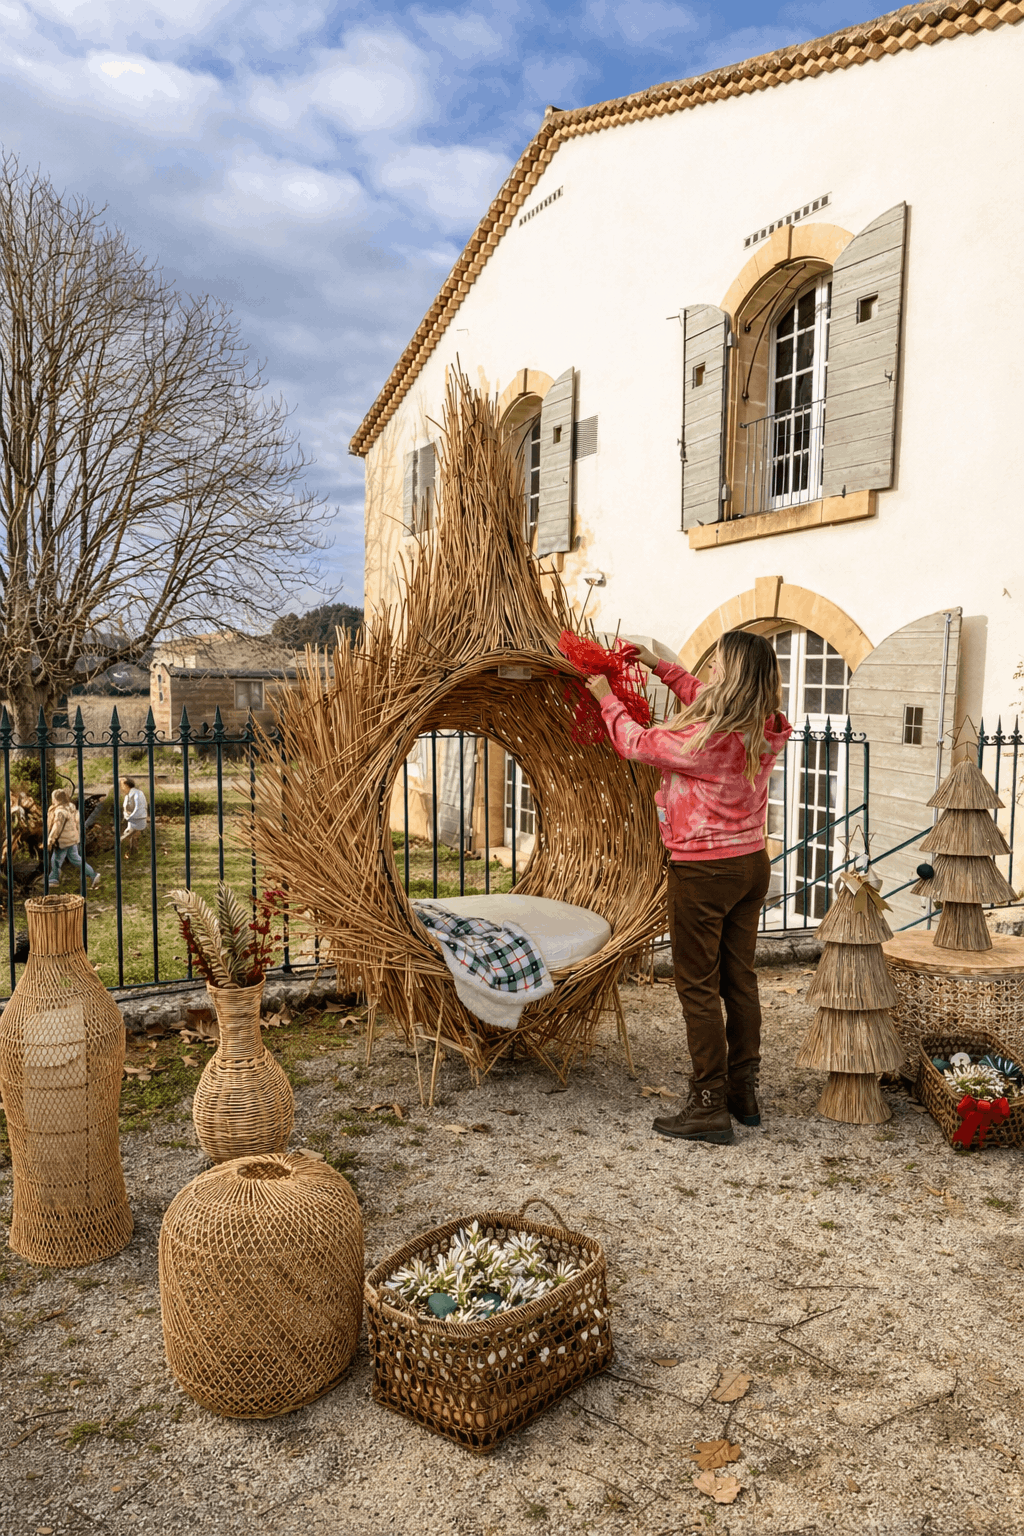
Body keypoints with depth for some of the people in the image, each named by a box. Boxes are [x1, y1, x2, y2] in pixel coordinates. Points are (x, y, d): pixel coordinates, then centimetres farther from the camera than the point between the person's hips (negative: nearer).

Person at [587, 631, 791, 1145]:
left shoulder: (703, 740, -24)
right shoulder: (764, 732, -1)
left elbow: (636, 743, -9)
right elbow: (704, 699, 18)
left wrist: (606, 698, 7)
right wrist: (658, 665, 22)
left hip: (703, 871, -8)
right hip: (751, 863, 8)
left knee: (698, 987, 2)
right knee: (738, 979, 16)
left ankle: (710, 1109, 9)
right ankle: (743, 1094, 28)